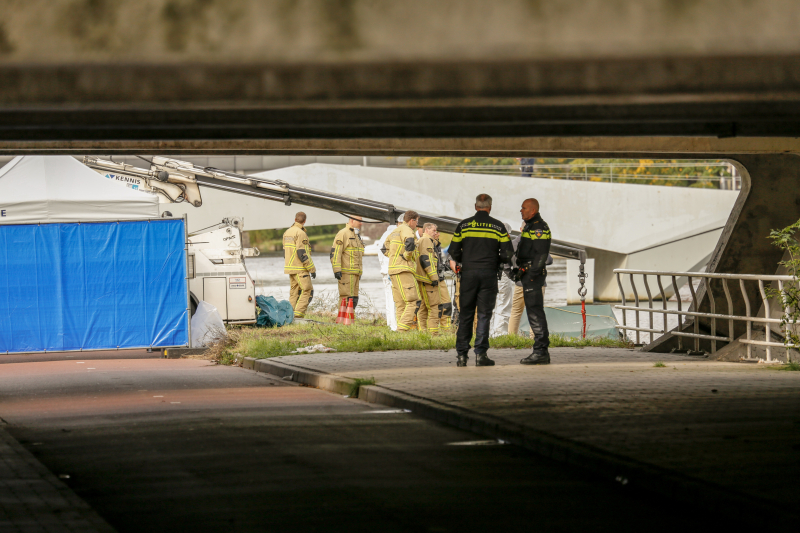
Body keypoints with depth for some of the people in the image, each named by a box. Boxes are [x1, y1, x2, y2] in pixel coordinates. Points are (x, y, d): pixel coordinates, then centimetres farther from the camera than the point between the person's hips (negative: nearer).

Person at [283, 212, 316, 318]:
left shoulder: (287, 232, 14)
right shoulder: (300, 233, -14)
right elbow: (302, 253, -19)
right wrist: (312, 269, -15)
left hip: (290, 267, 9)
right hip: (300, 268, -9)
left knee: (294, 292, 10)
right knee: (307, 291, -8)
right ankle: (298, 313, -17)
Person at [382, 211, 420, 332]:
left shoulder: (395, 231, 22)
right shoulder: (406, 230, -7)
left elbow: (385, 249, 32)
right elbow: (410, 243, -30)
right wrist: (406, 256, -15)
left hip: (393, 270, 10)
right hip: (404, 270, -10)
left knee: (400, 304, 9)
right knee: (413, 301, -12)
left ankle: (401, 328, 6)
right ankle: (403, 328, -20)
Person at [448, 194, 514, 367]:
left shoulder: (463, 225, 4)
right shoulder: (498, 226, 2)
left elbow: (454, 252, 3)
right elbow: (507, 253, -2)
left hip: (468, 274, 1)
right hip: (488, 274, -1)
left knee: (465, 315, 6)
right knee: (484, 315, 1)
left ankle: (462, 354, 4)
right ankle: (480, 354, -5)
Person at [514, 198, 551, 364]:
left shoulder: (539, 228, -13)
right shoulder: (530, 226, 20)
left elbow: (541, 254, -20)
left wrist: (530, 273, -22)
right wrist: (519, 270, 18)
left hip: (533, 275, -11)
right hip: (529, 274, 11)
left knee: (535, 312, -12)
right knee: (535, 313, 10)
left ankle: (541, 352, -13)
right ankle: (541, 352, 12)